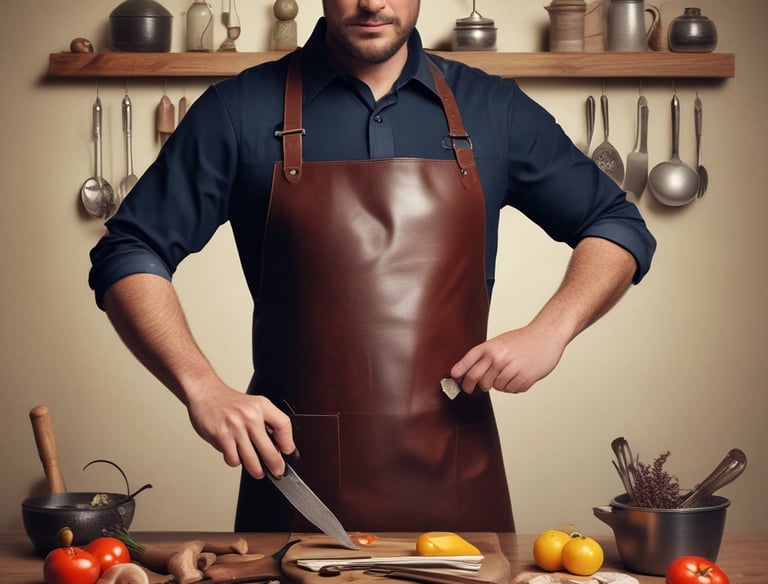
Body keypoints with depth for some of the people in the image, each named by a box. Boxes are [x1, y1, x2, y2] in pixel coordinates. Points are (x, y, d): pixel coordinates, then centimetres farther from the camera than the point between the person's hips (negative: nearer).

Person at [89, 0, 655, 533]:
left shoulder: (493, 110, 5)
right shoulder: (241, 111, 0)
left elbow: (618, 225, 13)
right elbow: (128, 255, -1)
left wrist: (550, 330, -5)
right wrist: (203, 388, -16)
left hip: (453, 473, 2)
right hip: (292, 463, -1)